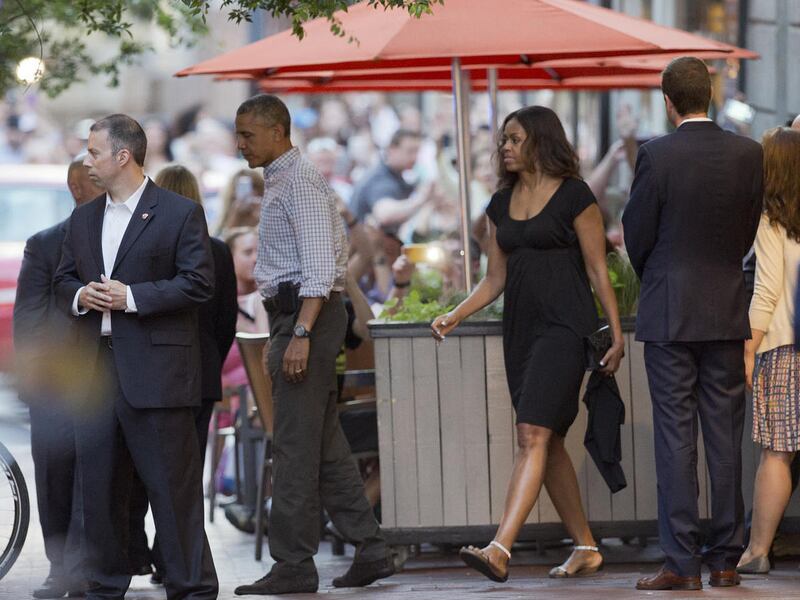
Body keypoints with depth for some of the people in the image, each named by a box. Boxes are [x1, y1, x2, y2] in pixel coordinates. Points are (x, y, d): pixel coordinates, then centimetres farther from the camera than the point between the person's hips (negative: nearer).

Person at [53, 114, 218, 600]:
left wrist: (131, 297, -15)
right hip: (95, 371, 6)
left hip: (155, 371, -6)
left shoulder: (180, 213, -3)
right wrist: (81, 296, -4)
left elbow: (199, 283, -9)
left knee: (172, 484, -4)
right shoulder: (84, 219, 17)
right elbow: (64, 279, 20)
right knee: (97, 483, 8)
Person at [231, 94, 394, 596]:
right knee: (325, 442, 11)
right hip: (293, 317, 10)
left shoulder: (300, 182, -12)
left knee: (295, 443, -9)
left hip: (309, 312, -10)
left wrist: (301, 333, -27)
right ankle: (371, 550, 14)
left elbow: (319, 263, -20)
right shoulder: (278, 182, 18)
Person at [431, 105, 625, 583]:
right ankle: (586, 548, 17)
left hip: (565, 325, -8)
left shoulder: (574, 196, -5)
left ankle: (500, 549, -29)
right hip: (521, 329, 8)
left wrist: (616, 333, -7)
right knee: (549, 444, 8)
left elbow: (598, 270, -4)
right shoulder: (502, 204, 15)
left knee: (533, 435, -18)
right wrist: (455, 316, 3)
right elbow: (496, 279, 17)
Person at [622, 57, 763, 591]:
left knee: (675, 436, -1)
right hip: (727, 311, 3)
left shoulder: (656, 155, -11)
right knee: (725, 435, 7)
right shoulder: (747, 153, -1)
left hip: (669, 312, -3)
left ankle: (682, 563, -3)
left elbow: (637, 235, -4)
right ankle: (726, 560, 9)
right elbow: (748, 231, 7)